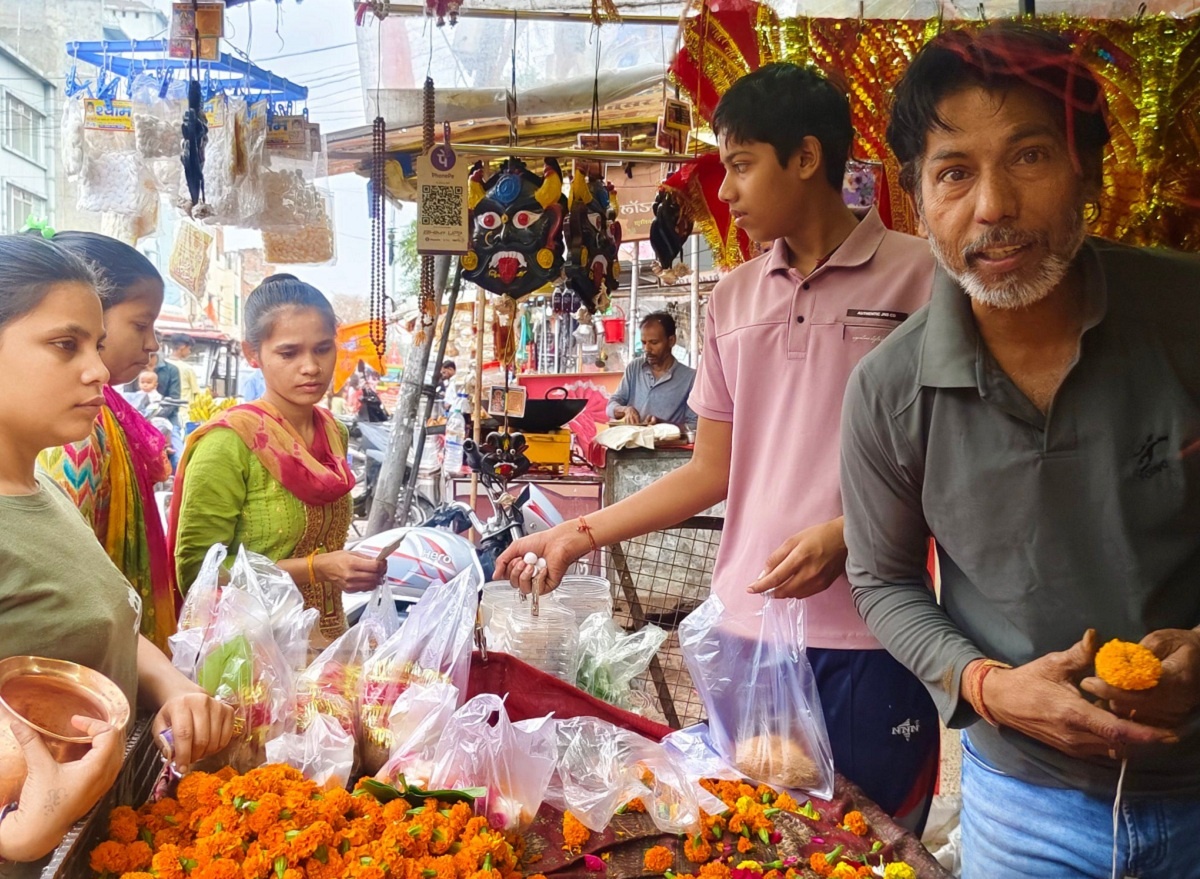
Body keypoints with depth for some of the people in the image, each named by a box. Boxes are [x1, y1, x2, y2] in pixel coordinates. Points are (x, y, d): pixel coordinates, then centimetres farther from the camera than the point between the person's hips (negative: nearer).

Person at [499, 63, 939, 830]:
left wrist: (847, 536, -18)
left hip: (871, 632, -4)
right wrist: (581, 534, 8)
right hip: (746, 623, 5)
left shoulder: (920, 275, -6)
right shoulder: (733, 298, 9)